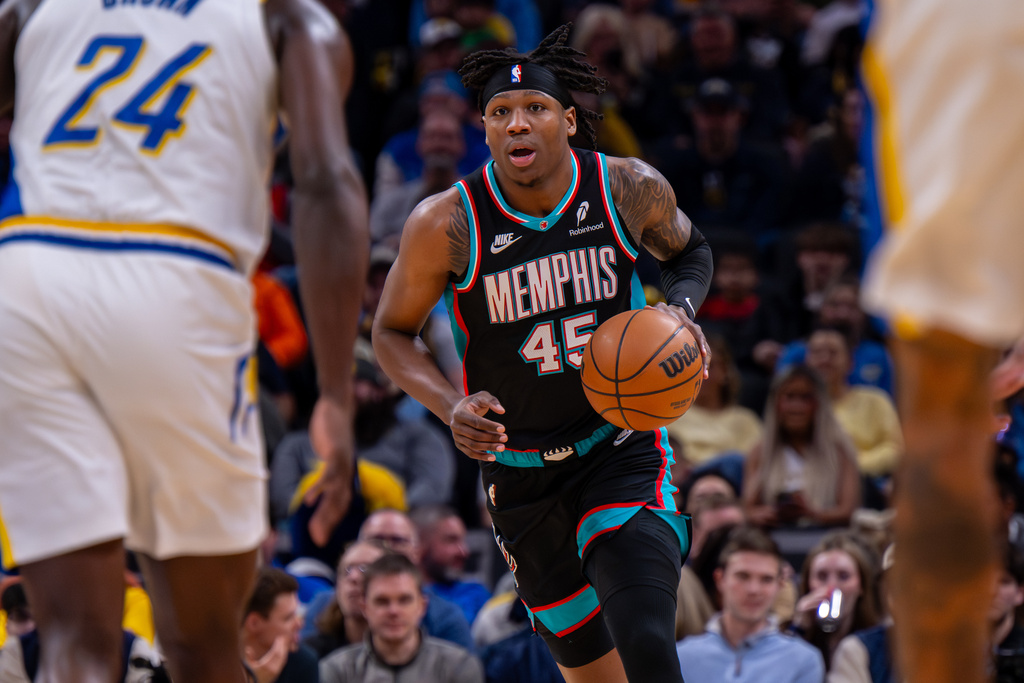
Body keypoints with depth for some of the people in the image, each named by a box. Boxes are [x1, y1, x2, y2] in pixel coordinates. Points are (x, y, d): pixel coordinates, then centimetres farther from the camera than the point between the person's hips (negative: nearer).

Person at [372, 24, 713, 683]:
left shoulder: (631, 189, -11)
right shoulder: (447, 224, -16)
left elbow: (690, 251, 12)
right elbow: (392, 332, -1)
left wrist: (681, 309, -10)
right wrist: (450, 406, -19)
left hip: (622, 449, -1)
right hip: (519, 472, 1)